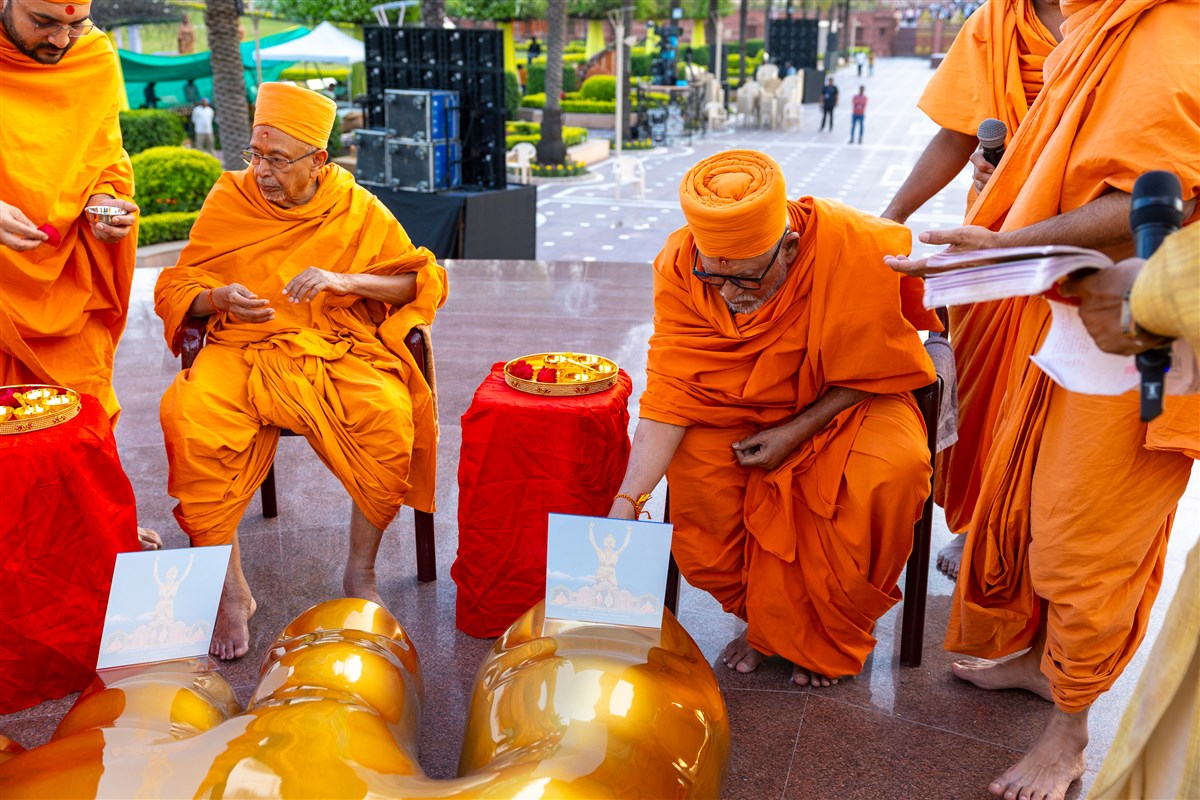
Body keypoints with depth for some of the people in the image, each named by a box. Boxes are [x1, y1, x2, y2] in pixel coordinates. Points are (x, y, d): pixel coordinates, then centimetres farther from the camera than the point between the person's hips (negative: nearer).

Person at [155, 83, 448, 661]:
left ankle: (360, 572, -11)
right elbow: (177, 289, 10)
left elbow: (422, 282, 3)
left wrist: (346, 280, -14)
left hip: (338, 352, -1)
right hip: (242, 349, 1)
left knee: (390, 417, -32)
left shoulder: (358, 209, 4)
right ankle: (231, 589, -17)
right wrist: (220, 298, -15)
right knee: (187, 417, -31)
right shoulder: (228, 200, 6)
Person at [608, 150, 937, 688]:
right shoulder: (680, 266, -23)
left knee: (893, 470, -30)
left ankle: (830, 636, -2)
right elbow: (670, 391, -24)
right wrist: (627, 502, -33)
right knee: (692, 463, -27)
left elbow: (878, 373, -14)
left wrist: (796, 432, -23)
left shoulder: (857, 252, -29)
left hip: (844, 401, -1)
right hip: (740, 404, 2)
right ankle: (769, 620, 0)